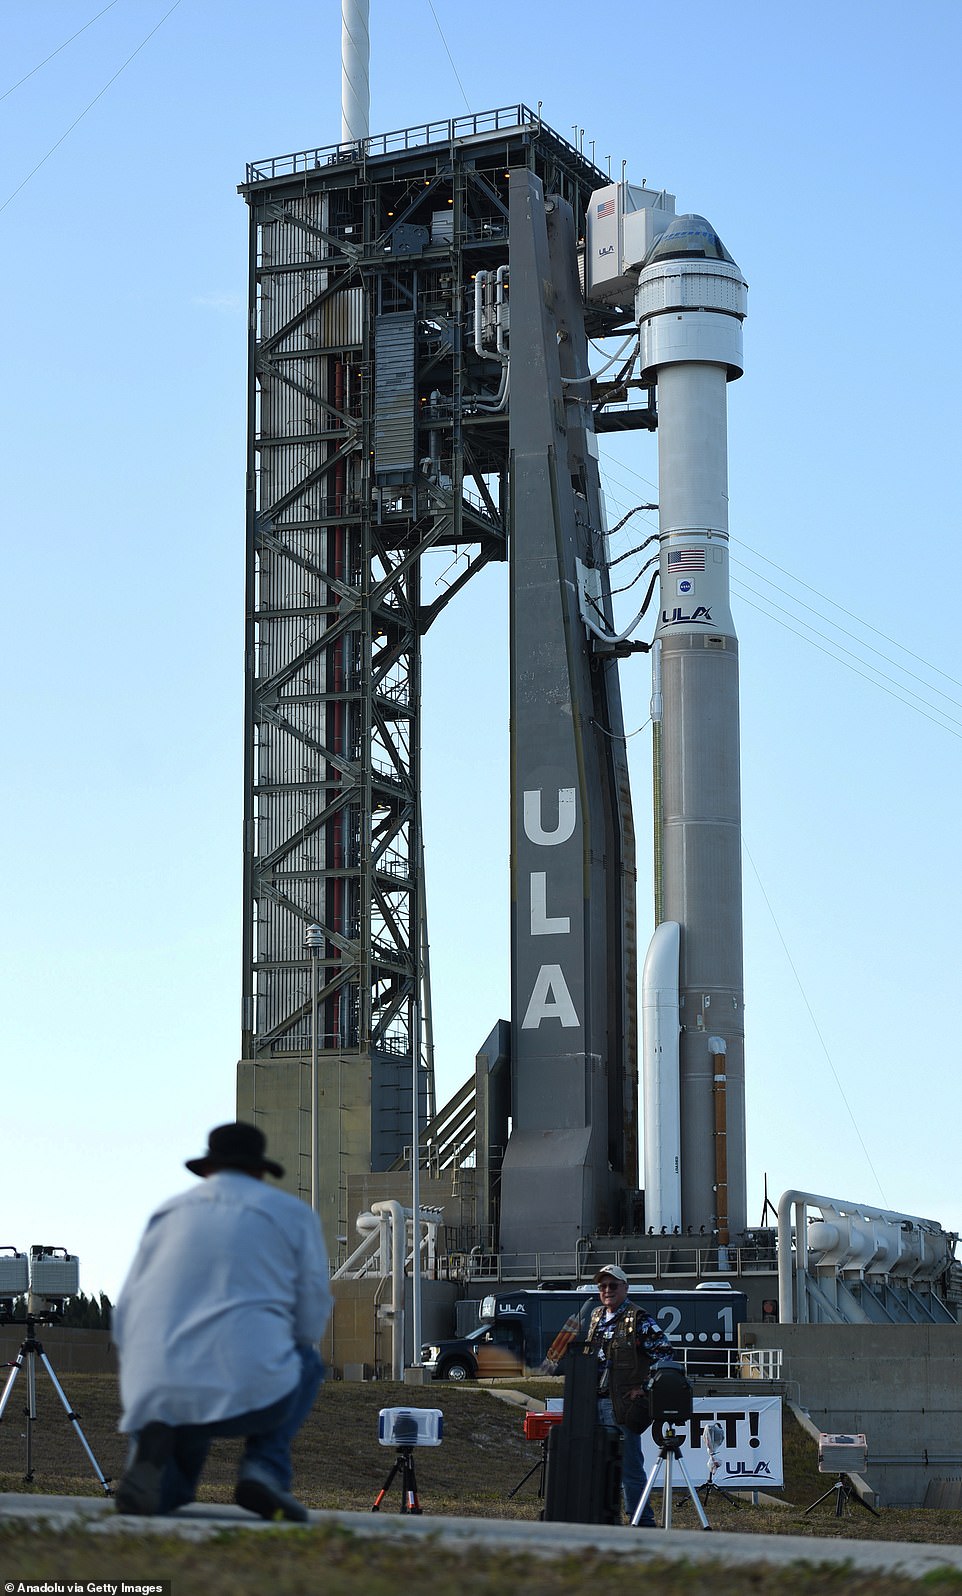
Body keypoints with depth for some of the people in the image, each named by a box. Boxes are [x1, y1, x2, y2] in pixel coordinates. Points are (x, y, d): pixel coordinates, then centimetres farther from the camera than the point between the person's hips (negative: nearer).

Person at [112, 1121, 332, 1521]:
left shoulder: (167, 1214, 20)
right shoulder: (295, 1214, 11)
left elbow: (126, 1322, 18)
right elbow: (310, 1324, 9)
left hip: (159, 1392, 3)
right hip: (249, 1390, -3)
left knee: (168, 1492, 35)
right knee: (305, 1363, 34)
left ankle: (156, 1441, -5)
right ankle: (264, 1468, 6)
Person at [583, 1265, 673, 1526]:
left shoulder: (639, 1320, -6)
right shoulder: (596, 1317, 17)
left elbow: (664, 1352, -10)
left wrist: (644, 1387, -11)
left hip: (623, 1403, -8)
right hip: (594, 1402, 8)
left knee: (629, 1465, -7)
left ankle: (642, 1521, -3)